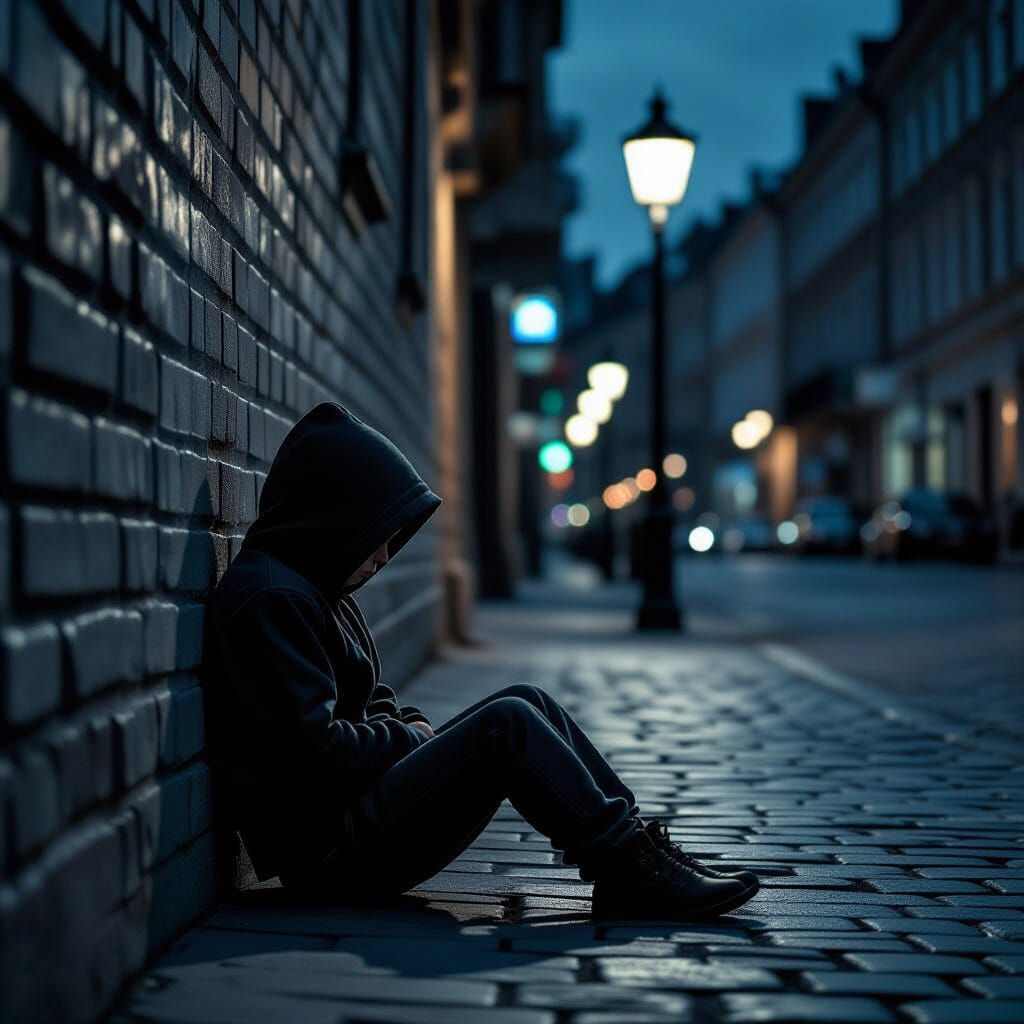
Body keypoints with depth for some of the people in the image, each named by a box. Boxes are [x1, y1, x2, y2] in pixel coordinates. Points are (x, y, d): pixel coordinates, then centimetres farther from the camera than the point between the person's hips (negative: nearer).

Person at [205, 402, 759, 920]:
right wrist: (413, 736, -7)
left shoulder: (317, 589, 19)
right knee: (507, 725, -21)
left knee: (528, 704, 2)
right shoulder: (269, 599, -16)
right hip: (329, 846, -10)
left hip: (359, 808, 11)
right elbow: (315, 750, -22)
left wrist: (411, 724, 6)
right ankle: (628, 870, -15)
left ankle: (634, 845, -1)